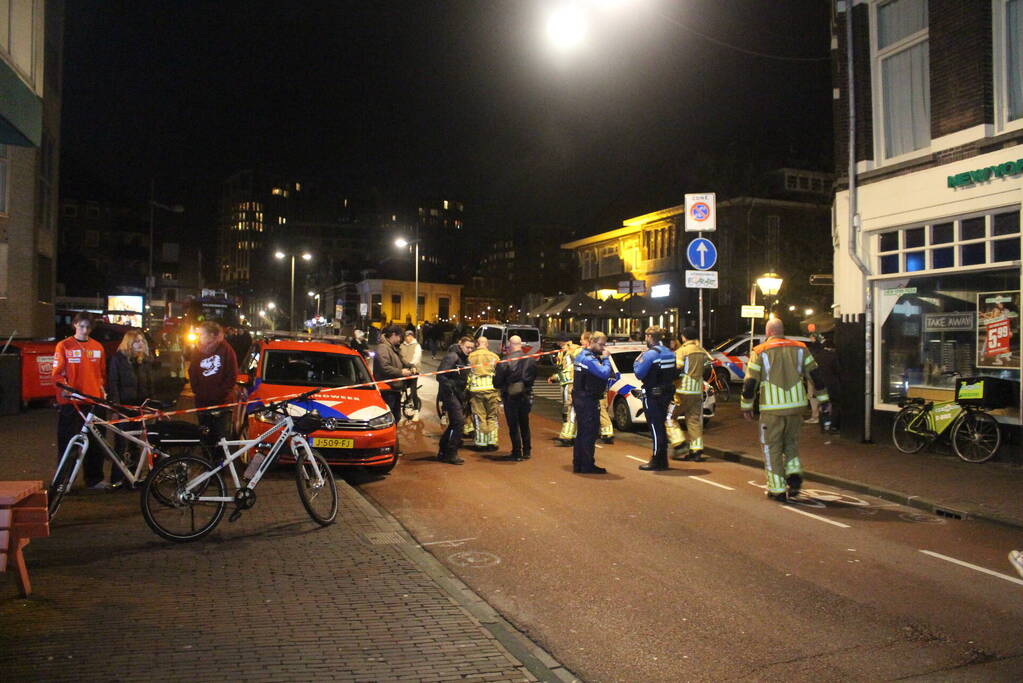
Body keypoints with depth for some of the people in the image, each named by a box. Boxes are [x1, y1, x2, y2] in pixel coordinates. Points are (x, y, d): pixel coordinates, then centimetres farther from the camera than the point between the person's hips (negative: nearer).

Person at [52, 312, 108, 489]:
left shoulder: (97, 347, 11)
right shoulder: (64, 346, 1)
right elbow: (57, 373, -2)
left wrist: (102, 390, 5)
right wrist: (65, 388, -18)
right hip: (70, 402, -3)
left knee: (96, 442, 7)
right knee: (67, 443, 0)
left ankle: (94, 479, 16)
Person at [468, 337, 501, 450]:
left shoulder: (471, 356, 2)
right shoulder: (493, 356, 5)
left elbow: (466, 373, 3)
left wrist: (467, 388, 12)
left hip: (476, 389, 0)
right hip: (491, 389, 0)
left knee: (479, 417, 6)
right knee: (492, 417, 10)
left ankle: (481, 443, 8)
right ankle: (492, 442, 9)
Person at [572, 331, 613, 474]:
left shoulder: (580, 355, 15)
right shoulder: (589, 359, -18)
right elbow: (605, 373, -26)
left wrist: (602, 359, 5)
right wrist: (606, 359, -12)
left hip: (579, 399, 10)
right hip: (588, 401, -10)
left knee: (582, 432, 15)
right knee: (589, 433, -4)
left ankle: (578, 464, 21)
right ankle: (587, 466, 0)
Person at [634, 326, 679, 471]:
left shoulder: (650, 354, -16)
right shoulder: (669, 353, 10)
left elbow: (639, 374, -16)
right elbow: (674, 373, 13)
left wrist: (637, 361, -1)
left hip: (652, 395, -8)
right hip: (666, 393, 8)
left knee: (655, 427, -4)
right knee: (661, 426, 15)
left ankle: (656, 461, 0)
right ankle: (663, 460, 20)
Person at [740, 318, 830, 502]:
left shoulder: (760, 352, -3)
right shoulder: (799, 348, 6)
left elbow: (750, 382, -5)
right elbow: (815, 374, 8)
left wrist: (746, 406, 5)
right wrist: (823, 398, 16)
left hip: (772, 408, -3)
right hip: (796, 405, 3)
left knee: (772, 447, 7)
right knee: (791, 442, 22)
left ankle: (777, 489, 8)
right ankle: (794, 473, 1)